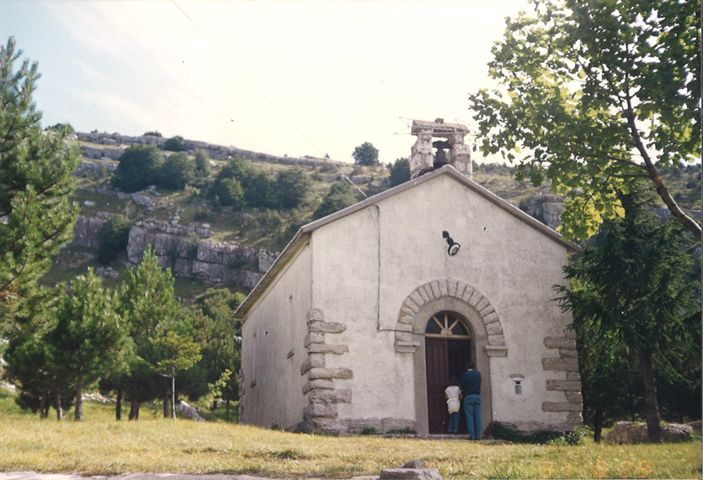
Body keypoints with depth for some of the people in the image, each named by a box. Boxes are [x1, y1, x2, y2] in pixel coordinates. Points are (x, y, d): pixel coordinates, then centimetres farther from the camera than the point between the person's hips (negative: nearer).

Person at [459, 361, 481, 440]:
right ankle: (478, 435, 2)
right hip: (477, 396, 3)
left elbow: (460, 385, -1)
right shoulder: (478, 374, 8)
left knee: (470, 416, -2)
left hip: (468, 396, -3)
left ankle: (471, 435, -6)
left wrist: (463, 392, 16)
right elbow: (479, 384, 14)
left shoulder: (465, 374, -3)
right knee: (477, 416, 4)